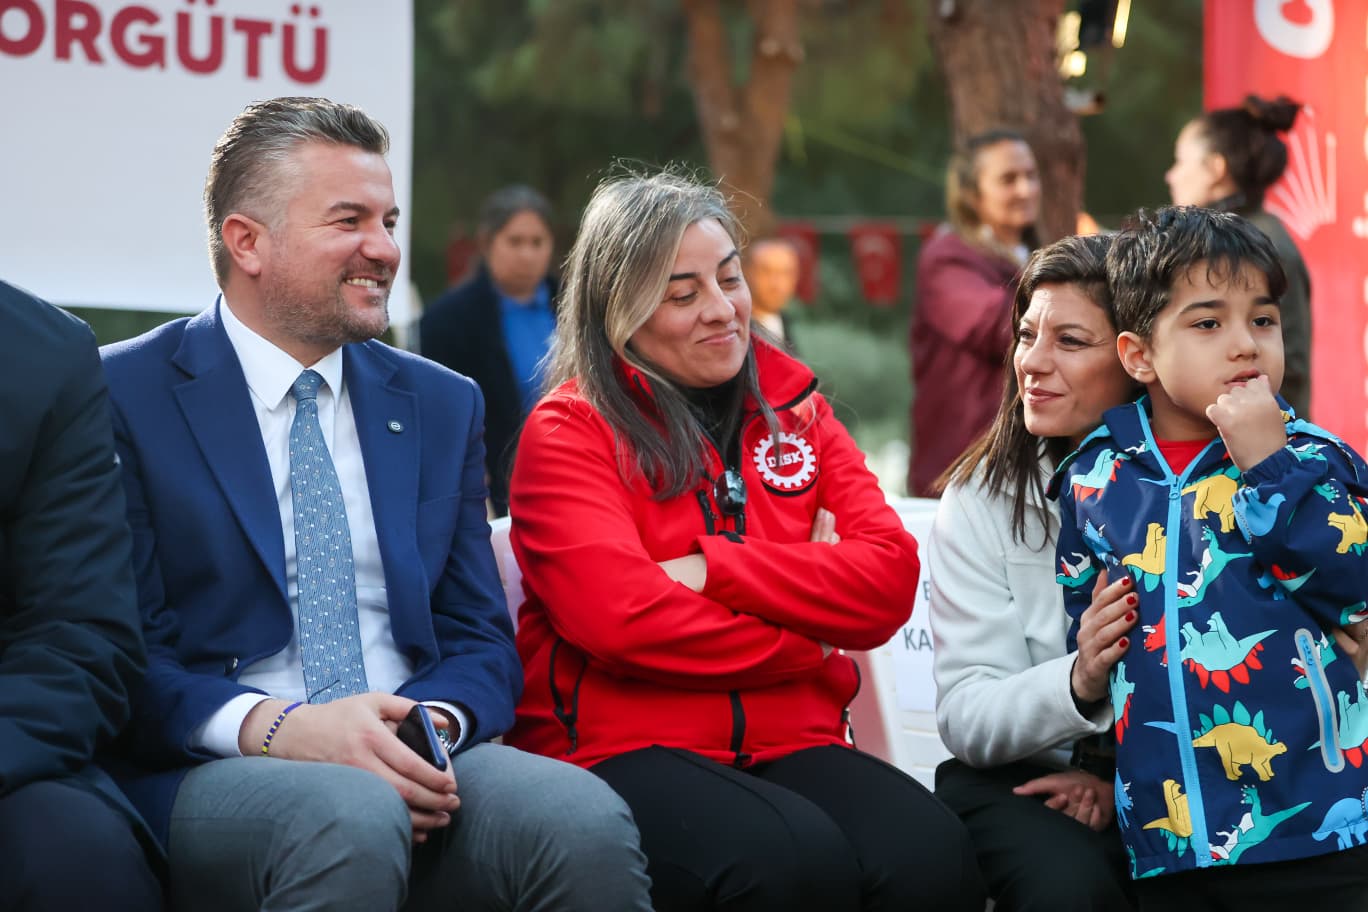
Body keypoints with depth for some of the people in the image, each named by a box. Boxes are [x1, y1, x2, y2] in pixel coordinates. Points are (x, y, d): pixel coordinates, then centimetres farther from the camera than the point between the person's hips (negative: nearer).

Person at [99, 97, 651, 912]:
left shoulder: (442, 406, 18)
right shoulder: (125, 395, 1)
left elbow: (480, 641, 15)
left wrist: (431, 725, -9)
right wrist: (275, 726, -22)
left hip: (409, 763, 4)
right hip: (211, 773, -4)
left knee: (586, 821, -28)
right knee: (352, 815, -38)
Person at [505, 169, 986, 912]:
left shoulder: (795, 411, 18)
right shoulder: (568, 432, 4)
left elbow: (888, 584, 3)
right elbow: (622, 618, -12)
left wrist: (713, 570, -8)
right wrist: (802, 646, -2)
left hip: (790, 746, 4)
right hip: (622, 751, -4)